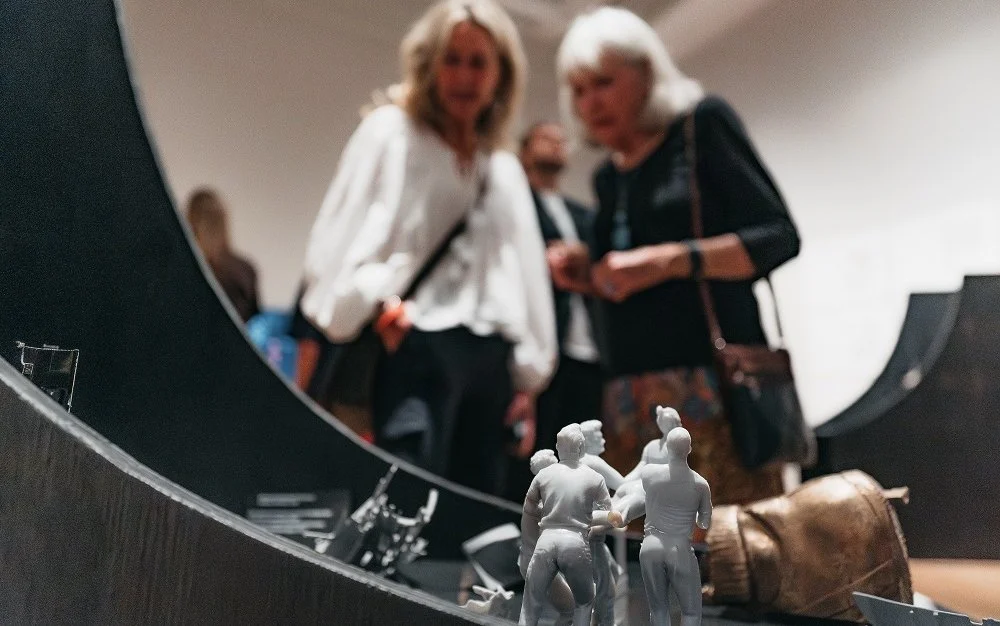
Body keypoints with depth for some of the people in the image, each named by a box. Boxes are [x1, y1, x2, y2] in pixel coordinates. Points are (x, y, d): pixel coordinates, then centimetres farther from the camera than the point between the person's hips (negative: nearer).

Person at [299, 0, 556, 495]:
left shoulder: (506, 170, 22)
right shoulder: (390, 131, 7)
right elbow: (343, 239, -4)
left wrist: (528, 376, 14)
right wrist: (379, 308, -18)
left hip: (491, 357, 6)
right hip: (420, 346, -5)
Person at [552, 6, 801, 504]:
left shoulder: (701, 123, 2)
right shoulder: (607, 178, 18)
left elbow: (778, 237, -5)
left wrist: (667, 261, -16)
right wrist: (589, 279, 3)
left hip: (713, 382, -5)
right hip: (627, 398, 5)